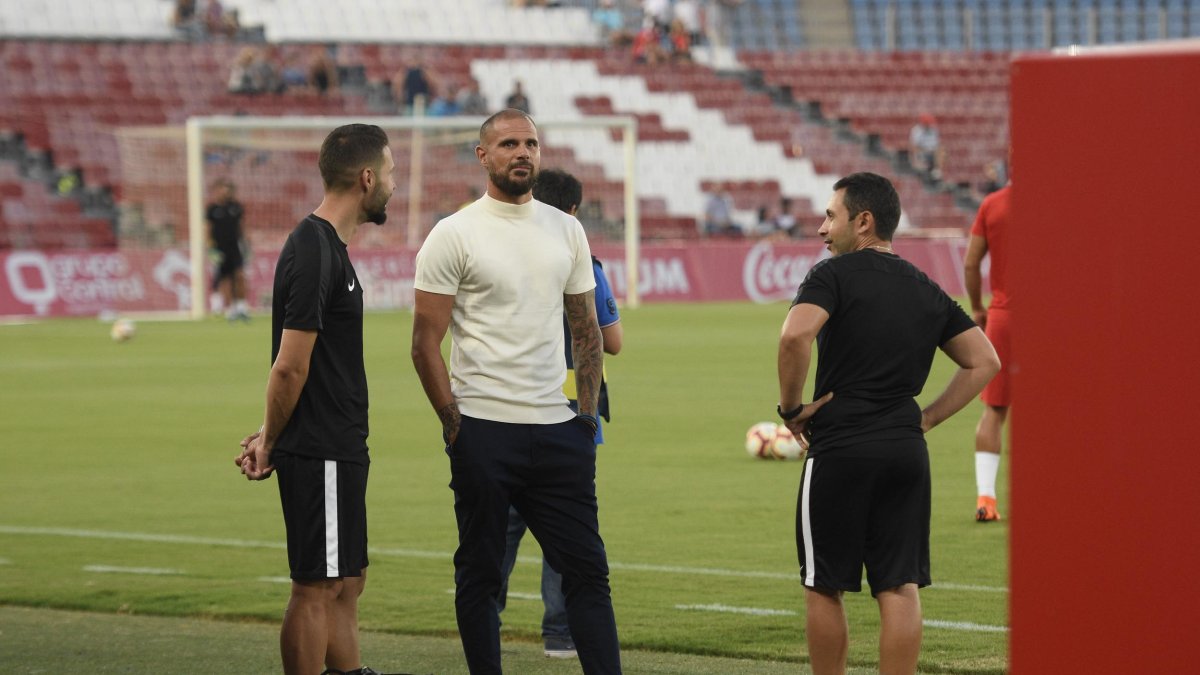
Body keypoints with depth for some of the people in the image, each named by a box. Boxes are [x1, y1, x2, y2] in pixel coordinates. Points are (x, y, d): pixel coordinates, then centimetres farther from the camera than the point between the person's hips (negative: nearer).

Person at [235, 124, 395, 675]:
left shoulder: (326, 247, 15)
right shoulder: (316, 253, -18)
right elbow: (290, 367, -18)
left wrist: (272, 437, 12)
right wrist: (271, 442, -7)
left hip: (339, 449, 10)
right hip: (319, 453, -10)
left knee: (348, 581, 15)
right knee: (317, 587, -4)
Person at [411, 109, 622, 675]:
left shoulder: (566, 231, 11)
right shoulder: (454, 236, -3)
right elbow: (425, 343, -4)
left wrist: (587, 414, 9)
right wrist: (455, 426, -8)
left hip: (557, 431, 4)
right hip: (483, 433, -4)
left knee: (587, 567, 2)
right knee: (479, 571, 3)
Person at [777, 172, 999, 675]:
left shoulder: (834, 275, -5)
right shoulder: (926, 290, 13)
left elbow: (795, 336, -22)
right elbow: (984, 361, 13)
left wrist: (791, 407, -9)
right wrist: (927, 418, 12)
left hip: (838, 451, -5)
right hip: (907, 452, 5)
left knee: (824, 587, 7)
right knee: (900, 588, 4)